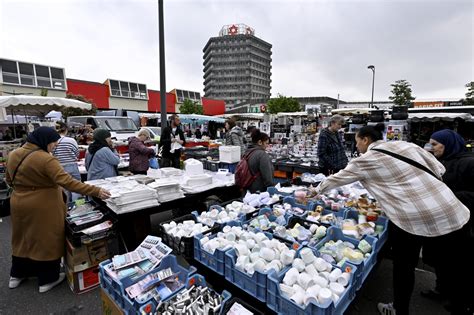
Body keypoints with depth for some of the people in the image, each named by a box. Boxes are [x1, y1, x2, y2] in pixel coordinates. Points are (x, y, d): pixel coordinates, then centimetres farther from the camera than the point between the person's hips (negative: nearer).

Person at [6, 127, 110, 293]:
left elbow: (10, 180, 15)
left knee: (23, 239, 24)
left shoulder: (13, 155, 2)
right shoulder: (46, 159, -24)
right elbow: (68, 182, -32)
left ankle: (17, 275, 40)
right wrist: (95, 191, -32)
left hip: (19, 204, 8)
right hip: (43, 207, -8)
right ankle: (47, 279, 20)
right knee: (47, 241, 7)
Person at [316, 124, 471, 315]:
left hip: (412, 219, -4)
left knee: (403, 266, 19)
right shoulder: (406, 145, 11)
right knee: (455, 271, 18)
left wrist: (316, 190, 23)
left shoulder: (365, 160, -2)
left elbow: (337, 179, 8)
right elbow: (439, 170, 13)